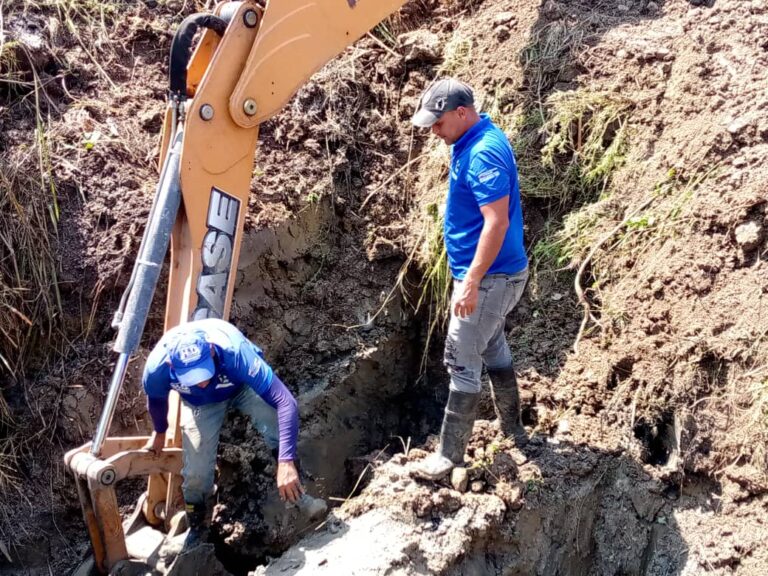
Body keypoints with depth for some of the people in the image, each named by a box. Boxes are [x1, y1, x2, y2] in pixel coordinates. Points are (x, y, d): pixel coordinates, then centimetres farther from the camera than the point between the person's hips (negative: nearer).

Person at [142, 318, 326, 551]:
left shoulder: (235, 352, -45)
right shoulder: (157, 367, -36)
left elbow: (286, 402, -47)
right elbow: (156, 400, -9)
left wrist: (286, 462, -55)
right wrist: (159, 433, 10)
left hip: (242, 385, -2)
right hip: (201, 403, 2)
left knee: (277, 429, -31)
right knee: (196, 473, -6)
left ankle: (296, 493, -9)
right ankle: (197, 530, 25)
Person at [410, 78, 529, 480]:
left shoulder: (484, 153, -24)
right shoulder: (474, 142, 8)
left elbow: (498, 223, -28)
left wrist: (471, 282, -28)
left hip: (489, 277, -11)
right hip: (497, 273, 11)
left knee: (461, 363, -3)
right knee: (493, 349, 22)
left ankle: (450, 455, 7)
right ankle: (512, 430, 37)